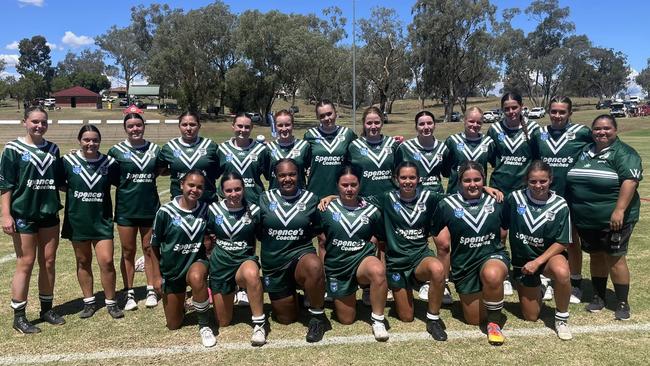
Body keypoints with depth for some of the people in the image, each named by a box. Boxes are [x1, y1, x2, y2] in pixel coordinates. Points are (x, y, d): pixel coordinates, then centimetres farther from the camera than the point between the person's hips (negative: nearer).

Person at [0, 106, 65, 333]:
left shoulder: (52, 149, 9)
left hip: (49, 213, 5)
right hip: (23, 215, -4)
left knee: (48, 262, 9)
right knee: (25, 263, -1)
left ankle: (47, 309, 23)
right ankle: (19, 316, 12)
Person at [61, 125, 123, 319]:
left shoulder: (109, 163, -4)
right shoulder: (68, 161, -5)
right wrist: (72, 192, -3)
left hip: (102, 220, -1)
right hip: (77, 221, 1)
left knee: (107, 261, -5)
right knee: (83, 262, 13)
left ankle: (111, 302, 11)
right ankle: (89, 302, 26)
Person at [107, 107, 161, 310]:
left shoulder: (154, 149, 3)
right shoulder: (117, 150, -2)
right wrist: (126, 184, -6)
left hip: (150, 207, 1)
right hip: (126, 208, -1)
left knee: (150, 249, 9)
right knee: (128, 251, 7)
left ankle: (151, 290, 20)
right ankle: (129, 294, 17)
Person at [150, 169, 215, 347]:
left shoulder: (206, 210, -9)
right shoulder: (165, 211, -15)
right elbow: (154, 246, -5)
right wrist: (157, 275, -4)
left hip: (196, 261, 0)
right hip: (171, 270, 0)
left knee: (196, 277, -40)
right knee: (173, 324, 8)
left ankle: (204, 326, -17)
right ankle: (180, 304, 46)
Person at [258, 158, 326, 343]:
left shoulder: (311, 199, 0)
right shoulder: (265, 199, 1)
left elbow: (320, 232, 9)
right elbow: (257, 232, 11)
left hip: (301, 253, -2)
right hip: (273, 262, 2)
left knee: (314, 266, -40)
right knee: (286, 319, 8)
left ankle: (317, 316, -17)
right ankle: (292, 295, 42)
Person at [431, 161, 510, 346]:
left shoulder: (495, 202, 0)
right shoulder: (446, 205, -6)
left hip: (493, 255, -1)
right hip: (464, 264, 1)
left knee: (492, 275, -39)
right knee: (474, 320, 9)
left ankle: (494, 323, -14)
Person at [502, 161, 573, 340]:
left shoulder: (560, 205, -14)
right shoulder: (515, 198, -11)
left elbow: (562, 243, -13)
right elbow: (501, 226, 0)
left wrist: (537, 262, -22)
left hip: (549, 255, -1)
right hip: (522, 259, 2)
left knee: (561, 272, -40)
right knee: (531, 317, 6)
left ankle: (562, 318, -13)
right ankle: (537, 289, 41)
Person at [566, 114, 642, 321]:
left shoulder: (623, 153, -8)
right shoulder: (585, 151, 12)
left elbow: (630, 180, -19)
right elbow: (573, 180, 20)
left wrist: (619, 210, -26)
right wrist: (574, 209, 18)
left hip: (613, 219, -6)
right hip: (586, 220, 6)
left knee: (615, 259, 0)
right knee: (596, 256, 14)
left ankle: (622, 303, 13)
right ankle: (598, 297, 27)